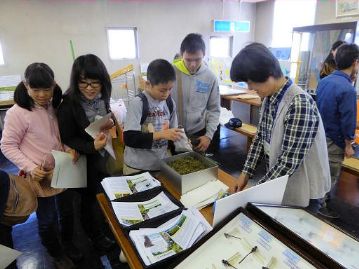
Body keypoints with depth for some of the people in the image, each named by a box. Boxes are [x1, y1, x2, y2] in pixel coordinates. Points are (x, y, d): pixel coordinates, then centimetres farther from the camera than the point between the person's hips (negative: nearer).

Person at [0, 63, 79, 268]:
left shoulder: (56, 106, -1)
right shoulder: (17, 112, -17)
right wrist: (30, 167, -22)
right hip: (40, 176, -5)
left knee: (67, 211, 22)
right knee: (47, 219, 14)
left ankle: (69, 243, 48)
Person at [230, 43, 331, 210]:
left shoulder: (299, 104, -29)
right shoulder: (269, 98, -3)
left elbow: (289, 160, -29)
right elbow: (260, 137, 3)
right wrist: (246, 173, -2)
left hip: (302, 191, -7)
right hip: (277, 182, 7)